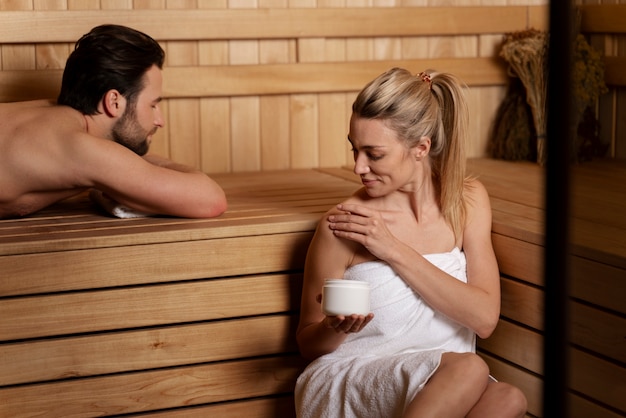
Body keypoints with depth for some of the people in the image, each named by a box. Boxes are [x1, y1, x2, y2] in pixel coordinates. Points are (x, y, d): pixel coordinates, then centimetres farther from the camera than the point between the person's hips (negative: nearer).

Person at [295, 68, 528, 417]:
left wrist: (394, 250, -13)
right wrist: (335, 328, -22)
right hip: (346, 385, -4)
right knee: (468, 370, -33)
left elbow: (485, 318, -9)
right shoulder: (342, 226, -10)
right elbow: (308, 344, 2)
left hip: (448, 387, 4)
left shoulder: (468, 199, 2)